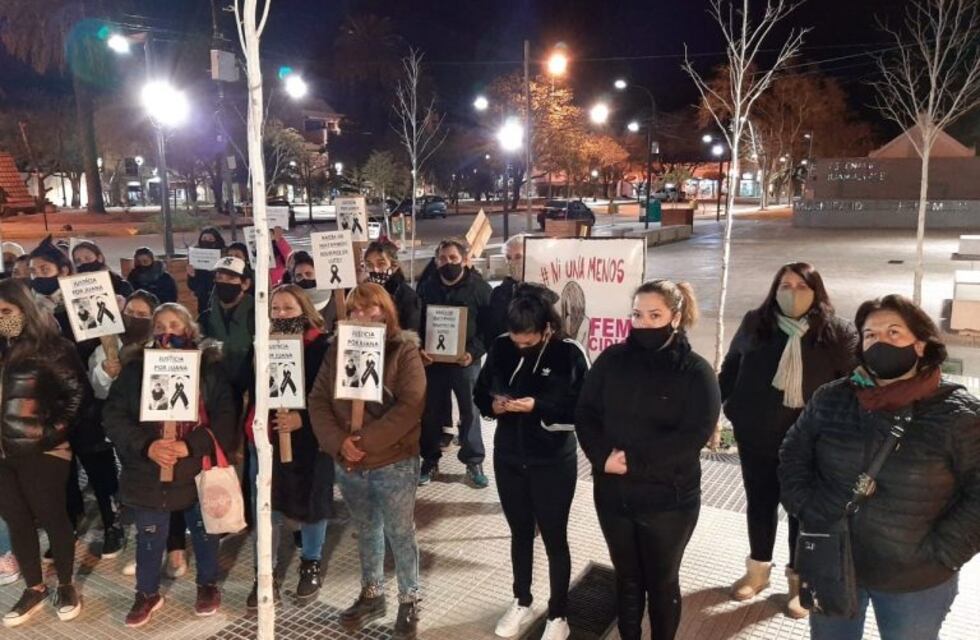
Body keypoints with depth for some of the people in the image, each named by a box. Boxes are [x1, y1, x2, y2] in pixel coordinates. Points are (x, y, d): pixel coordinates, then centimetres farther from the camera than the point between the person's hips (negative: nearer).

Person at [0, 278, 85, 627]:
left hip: (42, 450, -5)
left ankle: (65, 586, 22)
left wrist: (57, 428, -8)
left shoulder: (52, 347, -6)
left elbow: (77, 392, -5)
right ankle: (34, 588, 28)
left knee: (52, 517, 6)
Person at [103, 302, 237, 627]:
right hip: (149, 471, 1)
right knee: (149, 536, 15)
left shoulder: (209, 365, -5)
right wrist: (146, 446, -20)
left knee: (204, 530, 17)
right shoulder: (136, 367, -1)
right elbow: (113, 415, -6)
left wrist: (190, 446, -23)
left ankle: (208, 584, 39)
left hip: (198, 469, -1)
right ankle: (147, 593, 37)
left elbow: (225, 416, -11)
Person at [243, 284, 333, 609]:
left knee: (310, 503, 12)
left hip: (308, 438, -3)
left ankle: (311, 566, 32)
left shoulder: (320, 346, -10)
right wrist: (244, 430, 1)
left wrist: (302, 418, -22)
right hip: (265, 436, 3)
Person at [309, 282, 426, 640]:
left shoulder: (404, 350, -9)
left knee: (400, 534, 7)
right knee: (366, 531, 20)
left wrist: (366, 441, -21)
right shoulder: (336, 351, 4)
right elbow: (318, 401, 1)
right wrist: (338, 442, -15)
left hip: (394, 462, -4)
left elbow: (410, 405, -18)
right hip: (347, 464, 4)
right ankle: (371, 595, 38)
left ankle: (409, 603, 25)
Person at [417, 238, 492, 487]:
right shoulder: (426, 288, 6)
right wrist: (419, 350, -9)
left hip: (465, 361, -2)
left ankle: (474, 463, 19)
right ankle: (430, 460, 25)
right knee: (430, 413, 10)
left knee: (470, 412, 6)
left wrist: (474, 352, -17)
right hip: (432, 361, 3)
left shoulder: (480, 288, -4)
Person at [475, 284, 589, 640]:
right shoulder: (501, 348, -6)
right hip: (508, 457, 4)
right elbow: (480, 393, 4)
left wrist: (539, 407, -26)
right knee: (520, 532, 20)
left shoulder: (569, 354, -16)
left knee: (555, 538, 10)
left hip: (553, 463, -4)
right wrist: (493, 404, -17)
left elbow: (581, 410, -15)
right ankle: (522, 603, 41)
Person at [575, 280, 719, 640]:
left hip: (669, 499, -3)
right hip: (613, 493, 3)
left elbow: (695, 433, -18)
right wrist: (603, 455, -19)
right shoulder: (612, 360, -1)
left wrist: (634, 459, -23)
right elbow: (585, 413, -1)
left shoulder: (696, 371, -9)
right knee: (627, 578, 19)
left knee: (662, 581, 15)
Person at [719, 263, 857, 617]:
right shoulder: (754, 323, -2)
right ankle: (758, 569, 37)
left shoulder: (839, 333, -9)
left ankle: (800, 579, 32)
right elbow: (731, 367, 8)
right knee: (760, 501, 17)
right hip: (757, 435, 2)